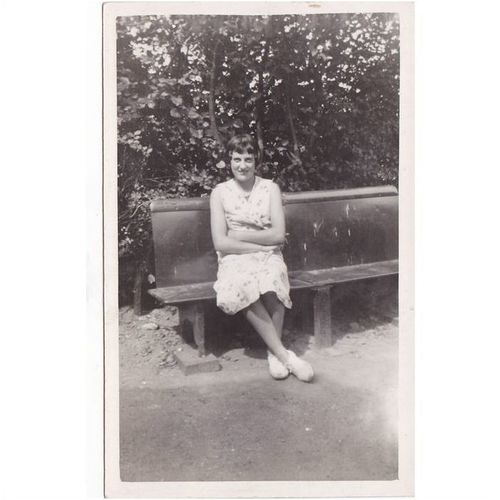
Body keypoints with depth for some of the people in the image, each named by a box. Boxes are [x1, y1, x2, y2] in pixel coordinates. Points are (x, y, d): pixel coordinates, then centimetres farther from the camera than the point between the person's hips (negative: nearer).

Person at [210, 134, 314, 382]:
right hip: (235, 259, 0)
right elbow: (221, 243, -5)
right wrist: (262, 243, -11)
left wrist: (240, 234, -7)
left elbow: (279, 235, -2)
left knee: (272, 284, -35)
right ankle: (284, 354, -27)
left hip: (268, 257, 1)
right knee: (241, 286, -35)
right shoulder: (220, 192, 5)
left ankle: (273, 352, -17)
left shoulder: (270, 188, 8)